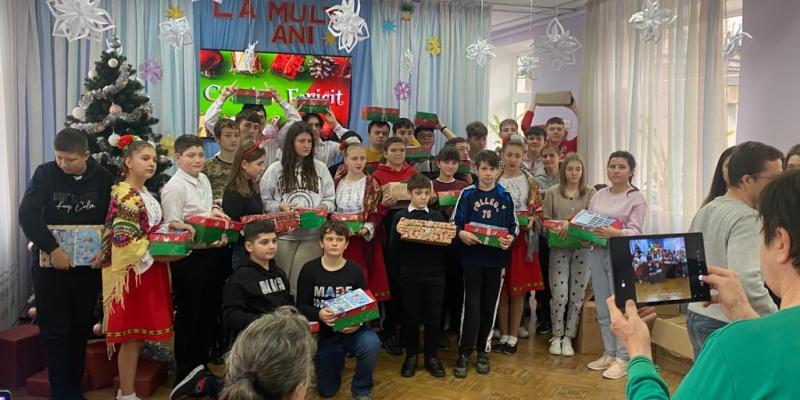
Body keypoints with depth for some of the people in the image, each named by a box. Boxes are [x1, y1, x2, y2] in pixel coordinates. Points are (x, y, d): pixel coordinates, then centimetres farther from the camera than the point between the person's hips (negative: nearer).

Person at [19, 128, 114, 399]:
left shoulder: (103, 179, -2)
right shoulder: (45, 173, -7)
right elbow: (27, 215, -16)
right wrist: (52, 249, -25)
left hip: (88, 265, 2)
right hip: (49, 264, -2)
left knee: (81, 329, 10)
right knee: (54, 331, 2)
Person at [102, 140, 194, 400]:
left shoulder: (145, 194, 15)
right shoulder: (124, 196, -14)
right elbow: (126, 242, -20)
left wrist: (173, 225, 4)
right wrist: (163, 256, -18)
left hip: (149, 271, 9)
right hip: (132, 272, -9)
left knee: (138, 332, 13)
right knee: (131, 334, -2)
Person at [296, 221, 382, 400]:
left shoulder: (354, 271, -6)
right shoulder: (309, 269, -7)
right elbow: (301, 307, -7)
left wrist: (358, 323, -25)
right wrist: (319, 314, -28)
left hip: (351, 330, -1)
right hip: (324, 334, 1)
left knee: (371, 344, -35)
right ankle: (338, 359, 42)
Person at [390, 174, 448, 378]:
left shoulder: (437, 216, 7)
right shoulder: (400, 217, 0)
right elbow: (393, 251, -6)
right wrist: (398, 233, -24)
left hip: (435, 275, 2)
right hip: (410, 275, -1)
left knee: (433, 317, 7)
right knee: (411, 316, 8)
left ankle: (431, 356, 21)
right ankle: (411, 355, 23)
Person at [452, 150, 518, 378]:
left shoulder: (505, 197, 4)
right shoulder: (467, 194, 0)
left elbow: (514, 226, 7)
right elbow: (455, 223, 0)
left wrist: (510, 238, -13)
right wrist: (461, 234, -20)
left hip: (496, 258, 2)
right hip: (472, 257, -2)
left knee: (490, 305, 10)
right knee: (472, 305, -3)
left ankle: (483, 350, 24)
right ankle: (464, 353, 7)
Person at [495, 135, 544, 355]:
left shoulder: (530, 181, 4)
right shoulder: (495, 180, 2)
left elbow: (537, 210, 6)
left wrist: (531, 220, -13)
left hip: (523, 239, 0)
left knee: (518, 291, 5)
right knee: (502, 290, 4)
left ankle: (513, 336, 14)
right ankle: (503, 335, 16)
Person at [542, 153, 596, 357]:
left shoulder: (590, 193, 5)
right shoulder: (552, 193, 4)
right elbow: (545, 221, 4)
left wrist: (571, 223, -21)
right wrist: (555, 231, -14)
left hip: (583, 249, 1)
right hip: (559, 248, -1)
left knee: (577, 294, 4)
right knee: (559, 294, -4)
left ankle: (568, 337, 18)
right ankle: (556, 336, 15)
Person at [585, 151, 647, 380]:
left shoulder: (636, 198, -4)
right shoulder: (599, 195, 13)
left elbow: (636, 231, -12)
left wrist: (616, 233, -30)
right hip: (597, 254, 6)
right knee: (603, 309, 11)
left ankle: (623, 358, 7)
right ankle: (609, 354, 23)